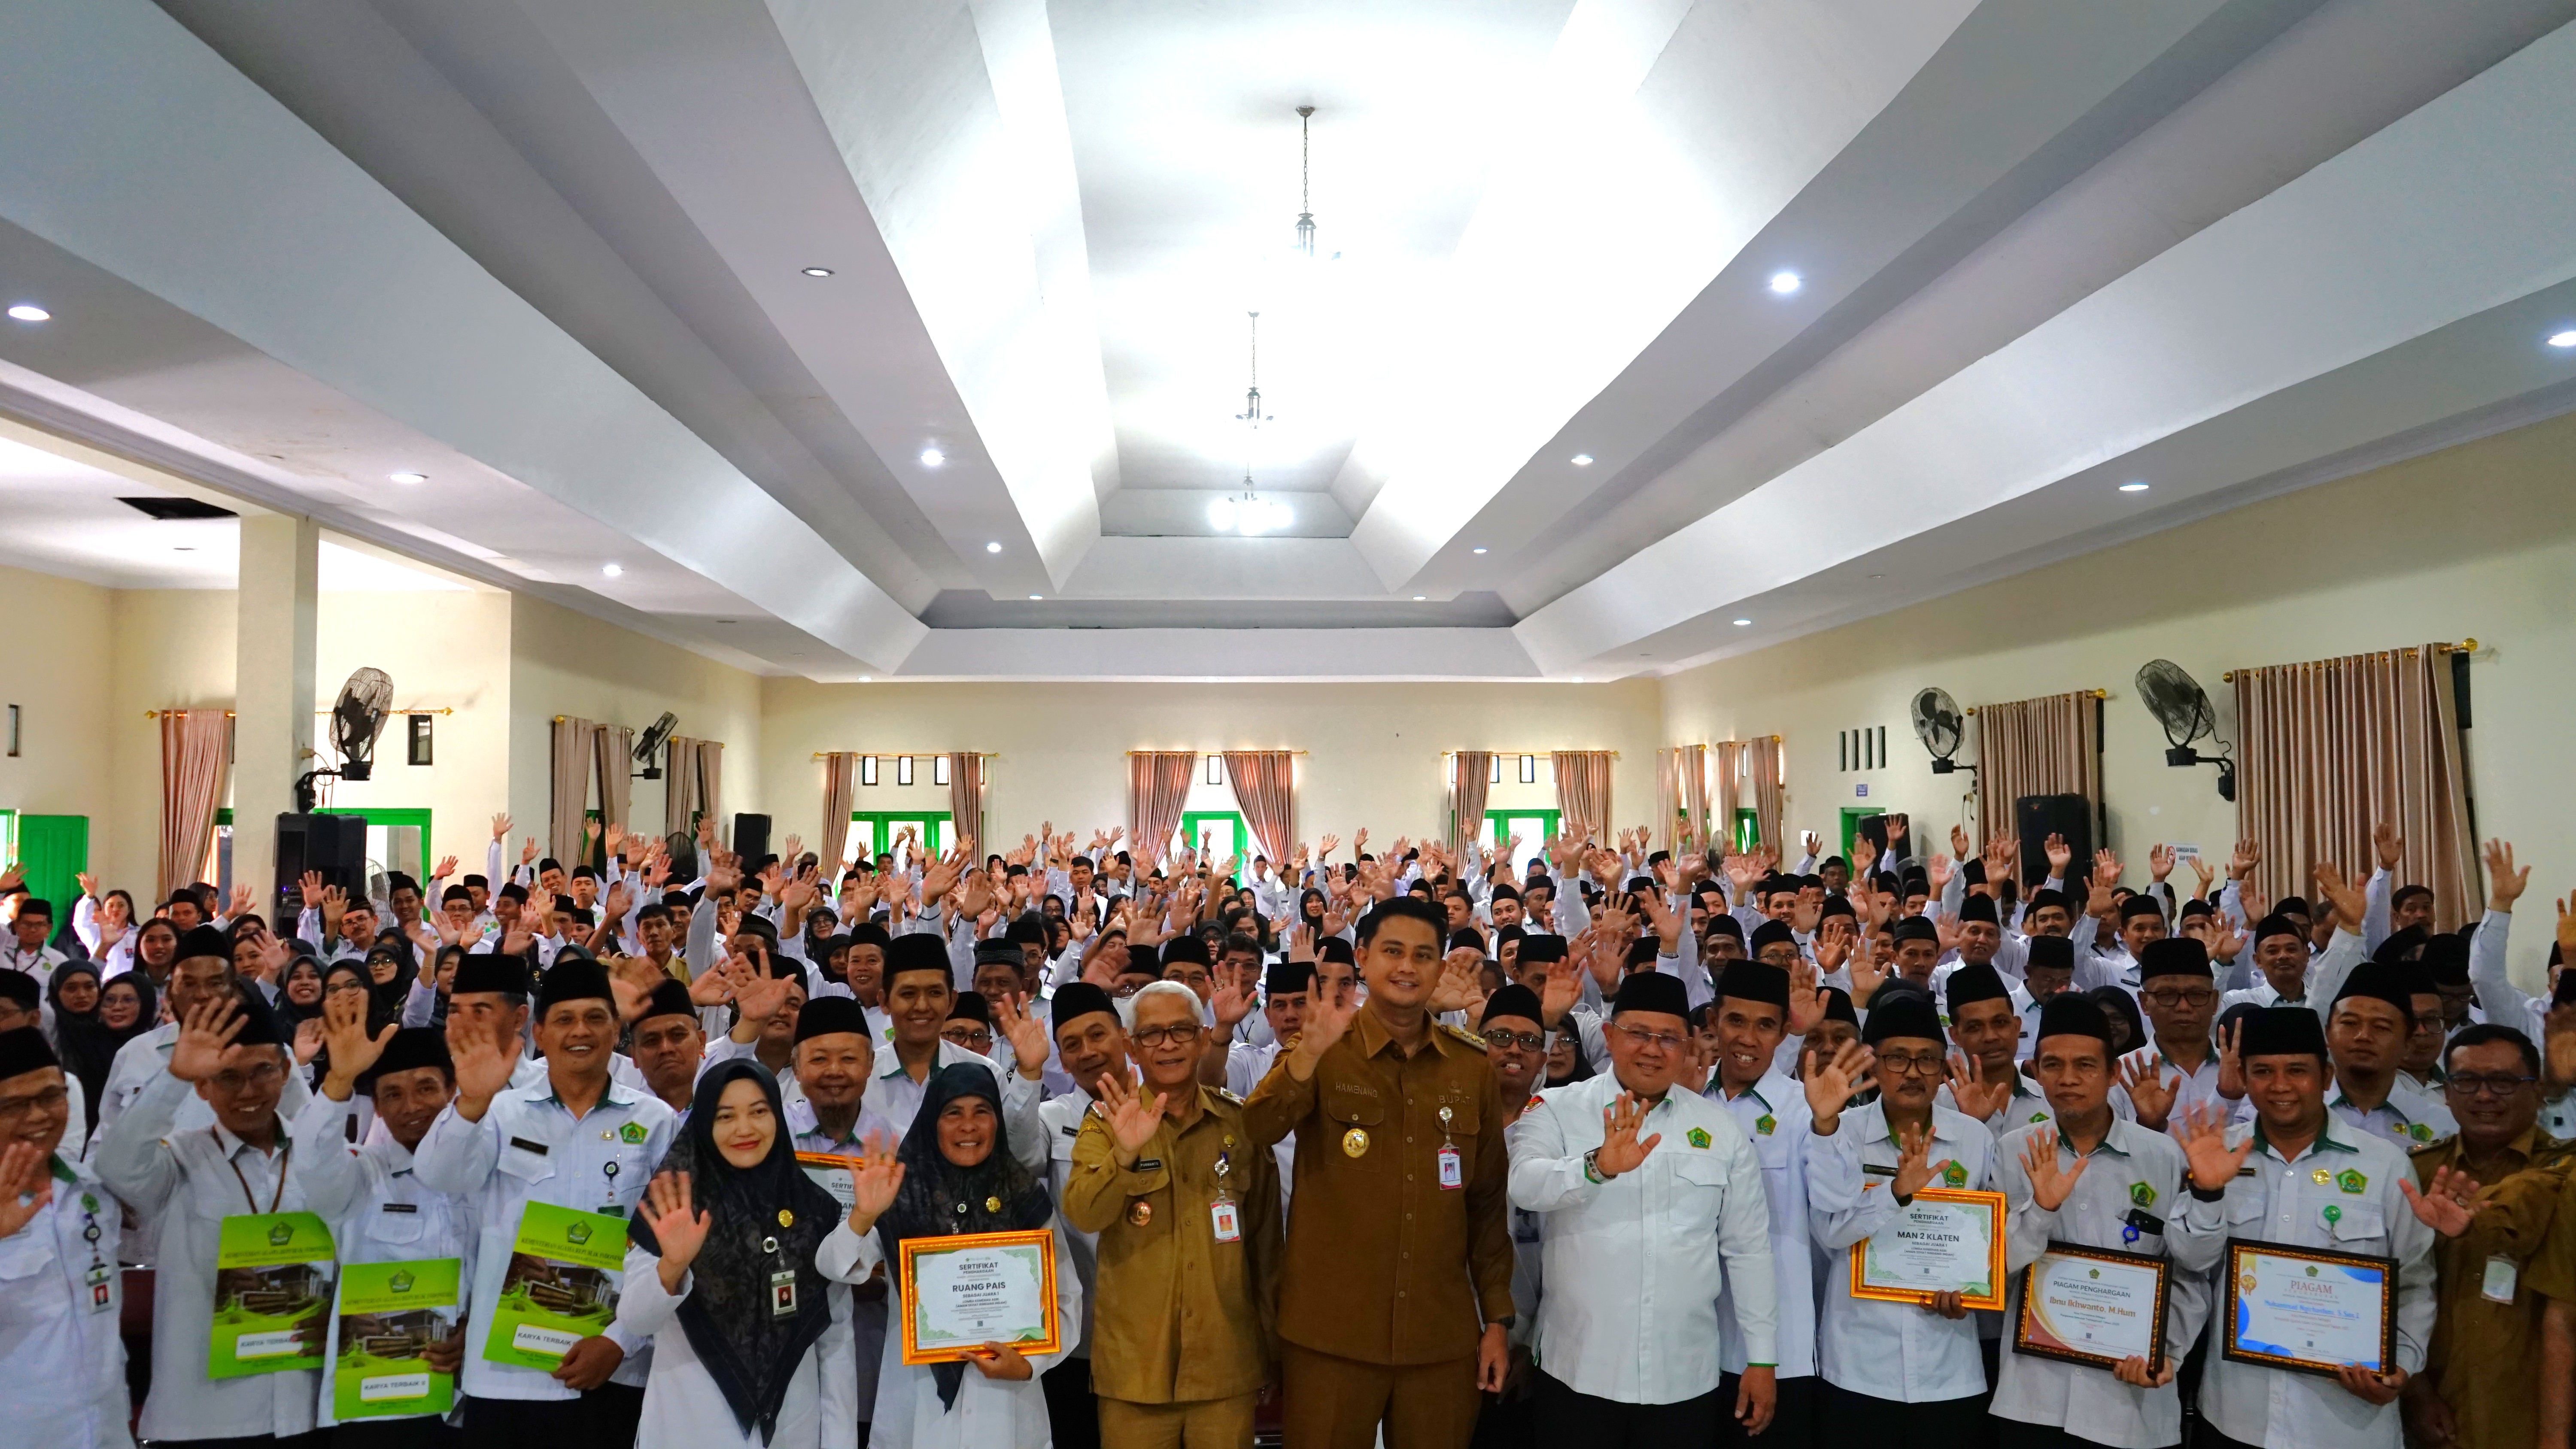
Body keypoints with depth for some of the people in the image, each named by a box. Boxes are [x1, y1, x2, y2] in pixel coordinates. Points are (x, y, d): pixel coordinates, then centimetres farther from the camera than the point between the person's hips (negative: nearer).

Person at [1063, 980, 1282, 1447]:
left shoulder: (1241, 1122, 2)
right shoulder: (1106, 1124, -2)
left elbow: (1264, 1239, 8)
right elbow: (1082, 1216, -18)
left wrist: (1272, 1342, 12)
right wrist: (1126, 1153, -34)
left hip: (1226, 1361, 1)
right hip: (1134, 1365, -1)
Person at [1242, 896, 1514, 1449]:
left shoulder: (1473, 1067, 3)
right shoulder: (1323, 1055, -5)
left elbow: (1488, 1201, 10)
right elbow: (1250, 1136, -23)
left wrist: (1497, 1318, 8)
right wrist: (1309, 1052, -38)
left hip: (1442, 1337, 3)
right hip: (1330, 1334, -2)